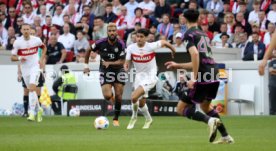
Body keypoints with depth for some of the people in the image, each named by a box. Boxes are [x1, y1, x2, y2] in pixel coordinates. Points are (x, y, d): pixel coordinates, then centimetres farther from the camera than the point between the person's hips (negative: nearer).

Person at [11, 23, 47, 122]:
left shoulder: (36, 40, -6)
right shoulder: (17, 42, -7)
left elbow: (44, 47, 15)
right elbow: (12, 57, -4)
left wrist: (42, 59, 3)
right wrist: (19, 58, -25)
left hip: (35, 67, -3)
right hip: (25, 68, 3)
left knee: (31, 88, -19)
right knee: (31, 90, 12)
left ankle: (32, 113, -20)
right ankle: (39, 109, 32)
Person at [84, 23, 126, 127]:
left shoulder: (121, 44, -14)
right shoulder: (101, 43, -12)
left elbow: (122, 61, -14)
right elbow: (89, 50, 6)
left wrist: (109, 63, -29)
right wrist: (86, 65, 7)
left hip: (118, 71, 0)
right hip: (105, 72, 0)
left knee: (118, 96, -3)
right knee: (107, 96, -15)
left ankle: (116, 118, 12)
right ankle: (113, 99, 23)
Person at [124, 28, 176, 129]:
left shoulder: (151, 46, -17)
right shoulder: (131, 48, -8)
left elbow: (164, 42, 0)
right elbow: (127, 62, -1)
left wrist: (173, 50, 18)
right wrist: (126, 67, -26)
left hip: (150, 77, -5)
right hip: (139, 76, 5)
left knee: (134, 97, -23)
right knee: (141, 103, 14)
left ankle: (134, 117, 4)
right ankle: (148, 119, 43)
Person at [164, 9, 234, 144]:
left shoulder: (189, 34, -2)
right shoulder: (203, 34, 22)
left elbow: (195, 54, -20)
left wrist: (194, 78, -20)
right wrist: (178, 66, 36)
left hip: (203, 76, -8)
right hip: (214, 74, 8)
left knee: (181, 109, 0)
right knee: (205, 106, 30)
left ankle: (210, 120, -23)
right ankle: (226, 136, 24)